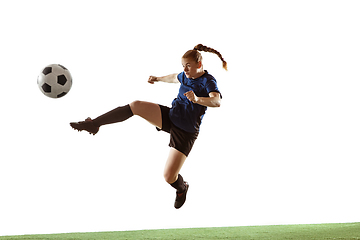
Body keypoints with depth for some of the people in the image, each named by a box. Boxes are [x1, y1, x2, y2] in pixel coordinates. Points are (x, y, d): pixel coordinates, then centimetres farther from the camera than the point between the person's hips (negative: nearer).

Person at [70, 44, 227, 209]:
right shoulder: (186, 76, 5)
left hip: (186, 132, -6)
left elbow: (216, 101, -39)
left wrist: (197, 99, -55)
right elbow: (175, 78, 33)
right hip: (169, 116, 6)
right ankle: (94, 124, -15)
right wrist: (158, 79, 36)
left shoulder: (208, 81, -17)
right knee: (136, 105, -20)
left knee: (169, 177, -11)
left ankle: (182, 188, 29)